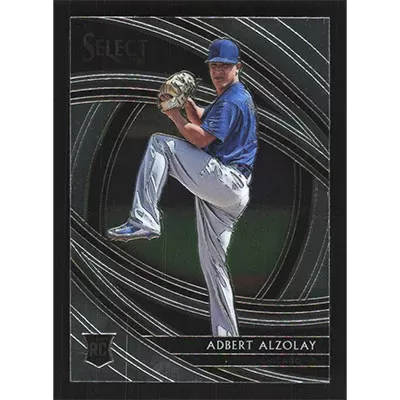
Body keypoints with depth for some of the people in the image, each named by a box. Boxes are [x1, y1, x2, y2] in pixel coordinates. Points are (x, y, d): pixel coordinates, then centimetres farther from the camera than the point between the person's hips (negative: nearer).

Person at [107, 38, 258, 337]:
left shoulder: (232, 100, -9)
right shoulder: (235, 98, 23)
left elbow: (200, 138, -15)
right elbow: (202, 121, 31)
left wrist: (174, 114, -2)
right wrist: (187, 102, 12)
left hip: (224, 180, -10)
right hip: (229, 193, 10)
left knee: (160, 143, -12)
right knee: (213, 260, 14)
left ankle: (144, 220, -23)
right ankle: (226, 334, 16)